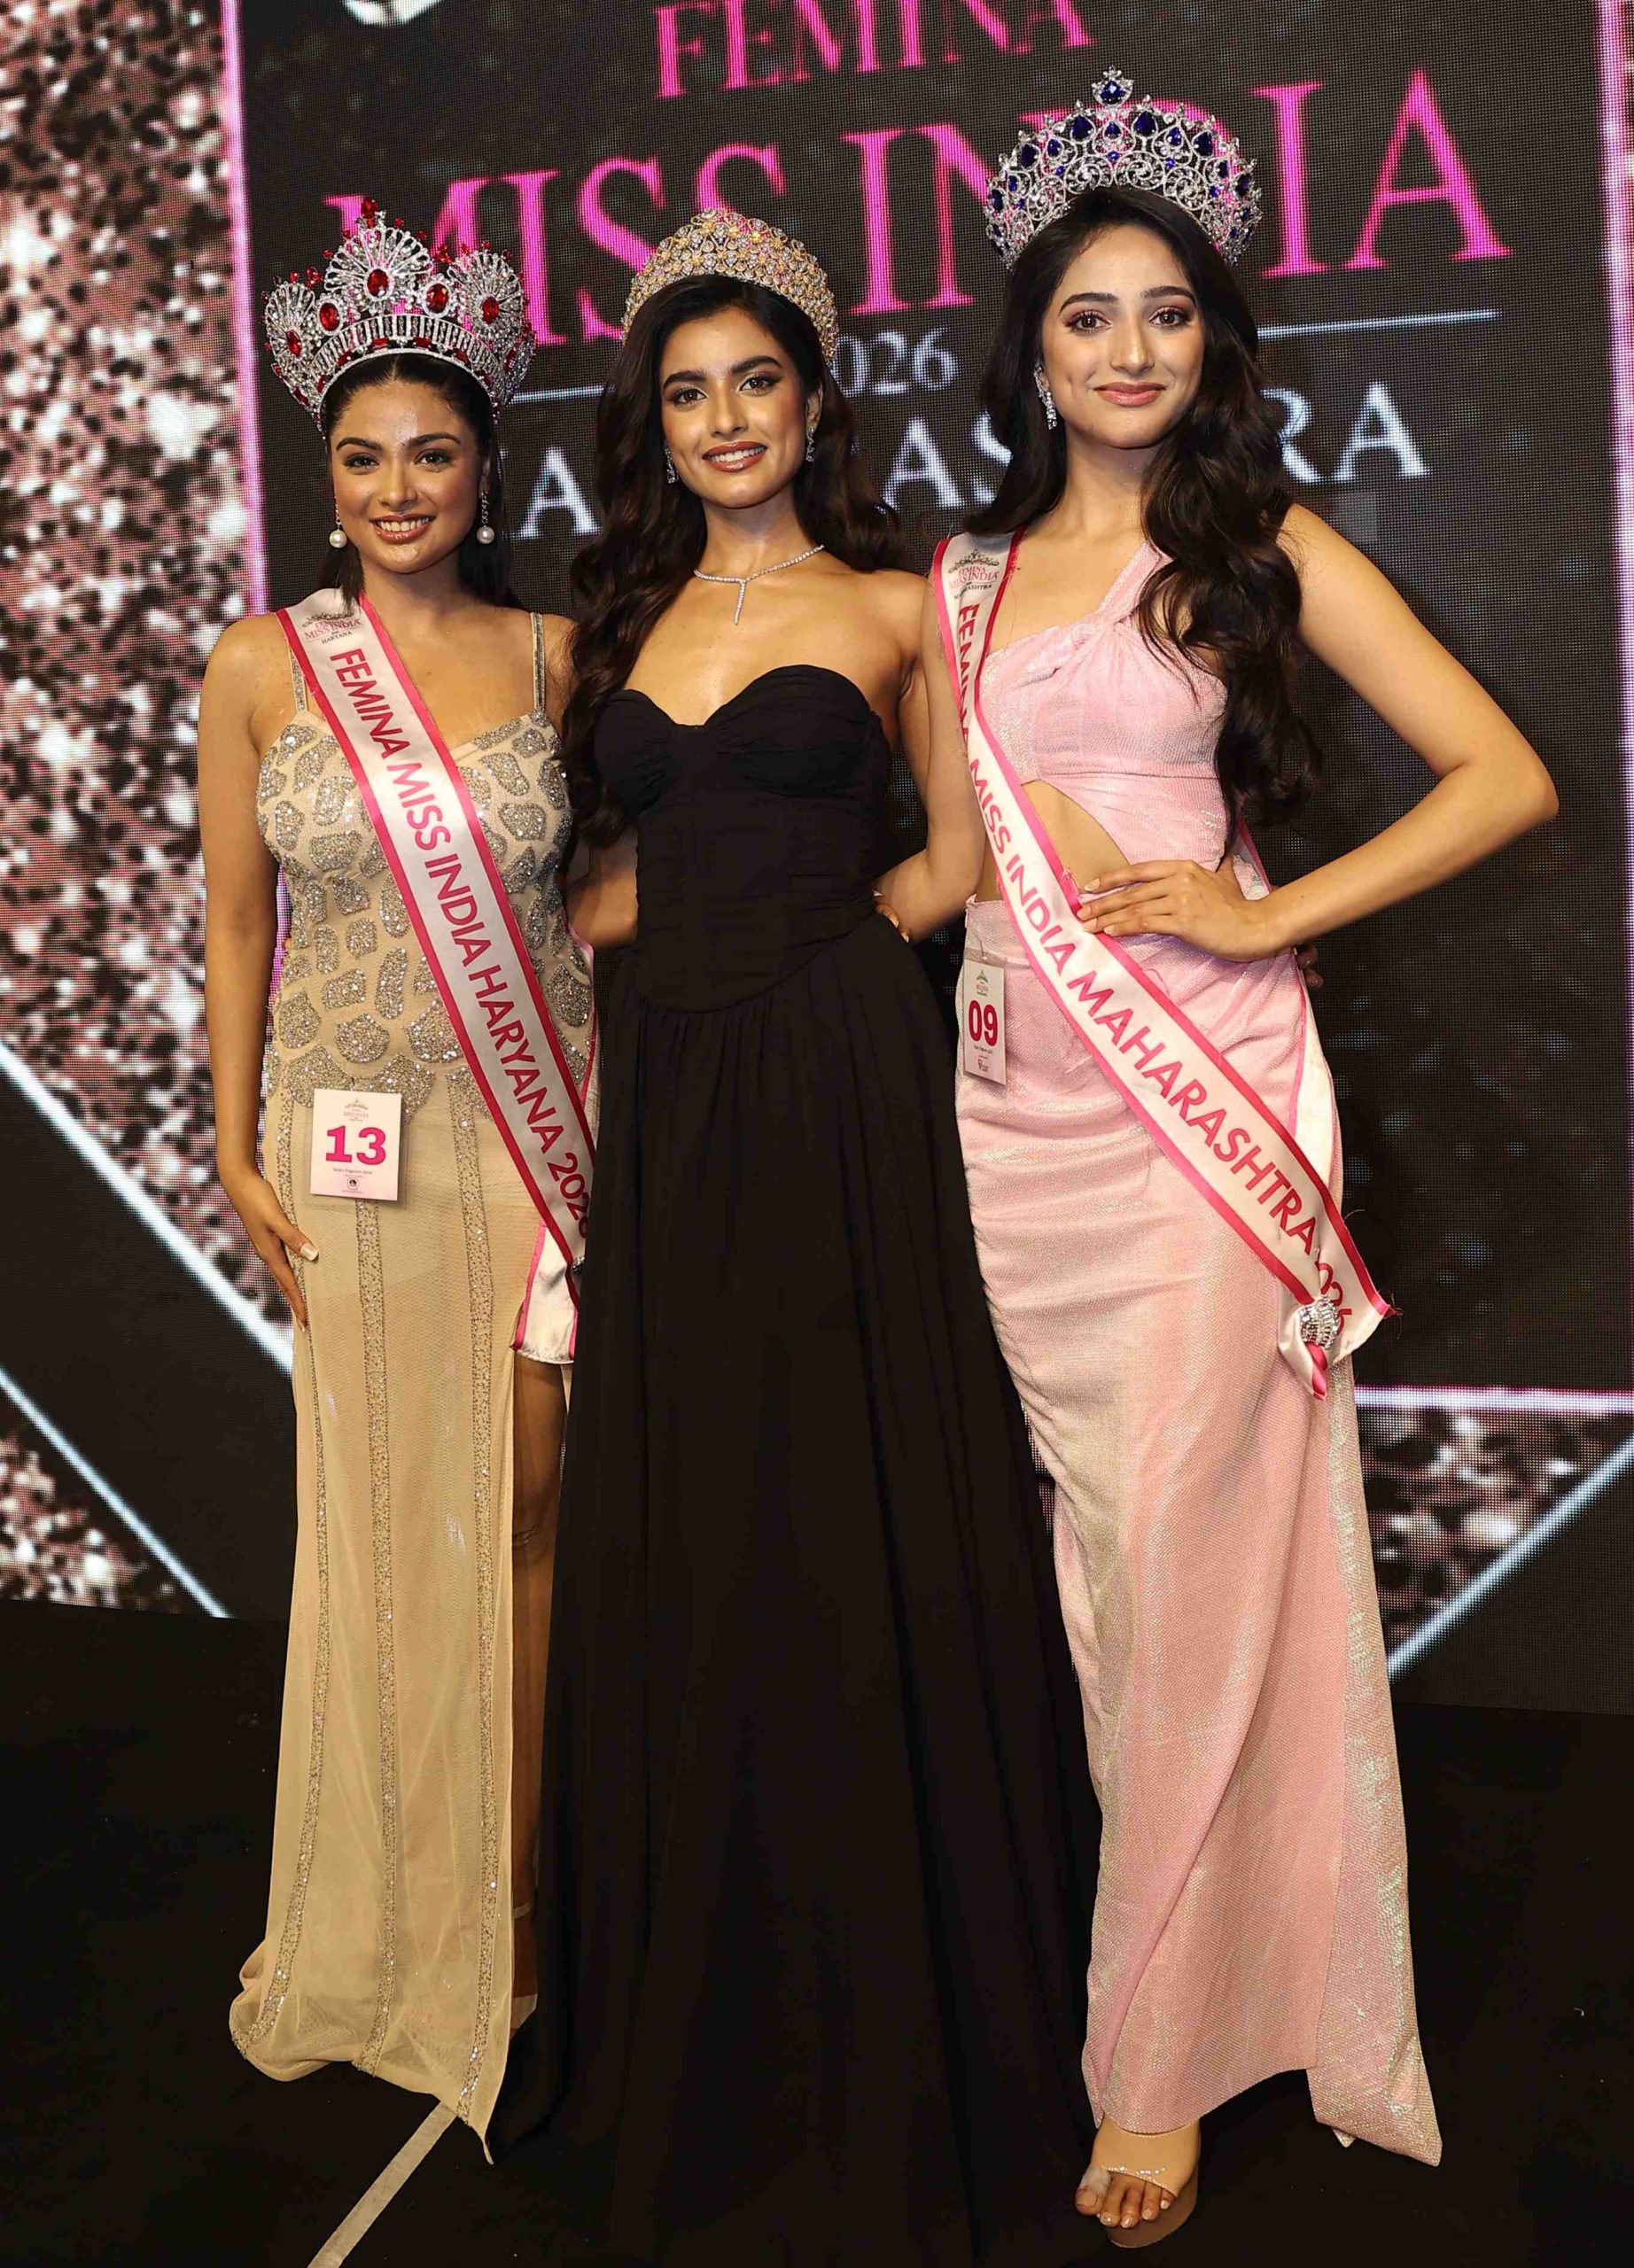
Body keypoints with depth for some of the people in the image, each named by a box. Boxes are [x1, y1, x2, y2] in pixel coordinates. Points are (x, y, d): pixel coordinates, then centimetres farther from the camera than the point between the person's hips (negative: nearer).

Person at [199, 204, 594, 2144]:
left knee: (519, 1496, 4)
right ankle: (376, 1918, 23)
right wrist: (236, 1149, 0)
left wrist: (613, 1121, 2)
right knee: (376, 1507, 6)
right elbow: (235, 918, 3)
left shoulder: (550, 654, 4)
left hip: (534, 1111, 1)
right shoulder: (263, 664, 1)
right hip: (351, 1125, -1)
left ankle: (501, 1892, 19)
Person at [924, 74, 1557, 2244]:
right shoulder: (967, 575, 15)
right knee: (1095, 1551, 10)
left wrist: (1267, 912, -9)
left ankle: (1166, 2060, 10)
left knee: (1188, 1561, -3)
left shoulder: (1270, 551, 2)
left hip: (1202, 1099, -4)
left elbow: (1508, 778, -3)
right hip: (1017, 1105, 5)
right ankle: (1173, 1959, 26)